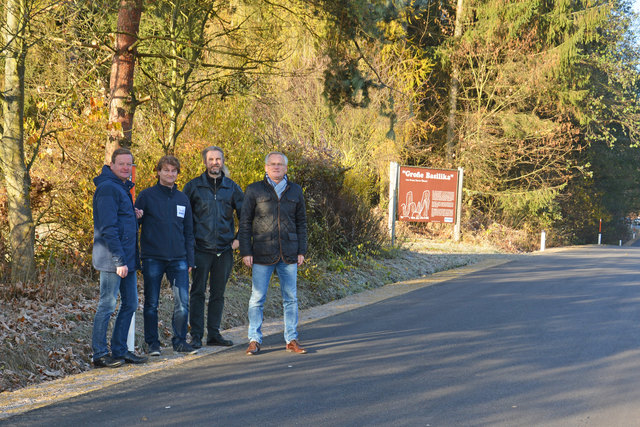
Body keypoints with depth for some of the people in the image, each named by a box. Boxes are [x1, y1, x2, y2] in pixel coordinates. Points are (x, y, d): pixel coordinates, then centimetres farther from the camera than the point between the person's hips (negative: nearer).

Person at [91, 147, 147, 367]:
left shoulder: (123, 188, 17)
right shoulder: (108, 188, -13)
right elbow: (108, 228, -19)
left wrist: (133, 215, 4)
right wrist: (119, 261, -21)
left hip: (127, 258, 10)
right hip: (113, 258, -10)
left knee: (130, 304, 13)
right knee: (107, 306, -3)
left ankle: (120, 350, 21)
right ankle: (100, 355, 4)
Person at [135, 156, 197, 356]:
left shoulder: (183, 199, 13)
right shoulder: (147, 196, 2)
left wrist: (190, 259, 11)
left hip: (178, 259, 3)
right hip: (152, 258, -3)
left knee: (183, 302, -4)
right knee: (151, 303, 4)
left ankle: (180, 341, 9)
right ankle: (152, 343, 14)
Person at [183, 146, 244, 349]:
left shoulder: (232, 187, 9)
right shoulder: (193, 186, 3)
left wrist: (240, 239, 5)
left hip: (225, 249, 3)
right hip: (201, 248, -3)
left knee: (218, 294, 9)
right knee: (198, 292, -2)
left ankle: (214, 334, 17)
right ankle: (196, 335, 3)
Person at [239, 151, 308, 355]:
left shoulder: (295, 191, 10)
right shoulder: (254, 191, 2)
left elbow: (301, 223, 14)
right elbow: (245, 223, 2)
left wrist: (301, 251, 6)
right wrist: (245, 251, -5)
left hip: (289, 254, 2)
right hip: (262, 254, -2)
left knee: (290, 298, 6)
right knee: (257, 298, 0)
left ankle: (291, 340, 13)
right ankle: (254, 340, 8)